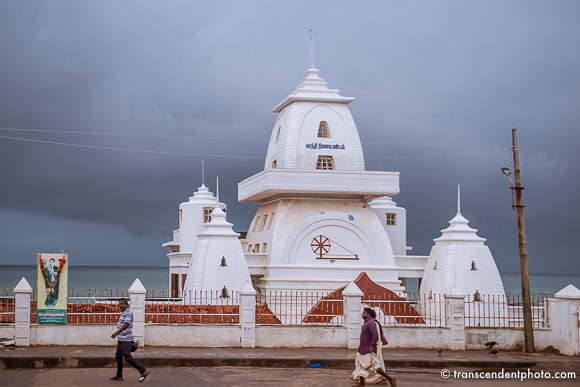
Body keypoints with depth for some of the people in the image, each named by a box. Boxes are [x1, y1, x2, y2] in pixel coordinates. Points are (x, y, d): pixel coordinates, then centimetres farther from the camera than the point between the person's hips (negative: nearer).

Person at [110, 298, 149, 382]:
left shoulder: (128, 312, -15)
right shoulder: (123, 312, 17)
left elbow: (126, 325, -28)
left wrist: (117, 333, -35)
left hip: (126, 340, -10)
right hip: (121, 339, 10)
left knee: (128, 357, -11)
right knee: (118, 356, 12)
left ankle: (143, 371, -7)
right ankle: (119, 376, 19)